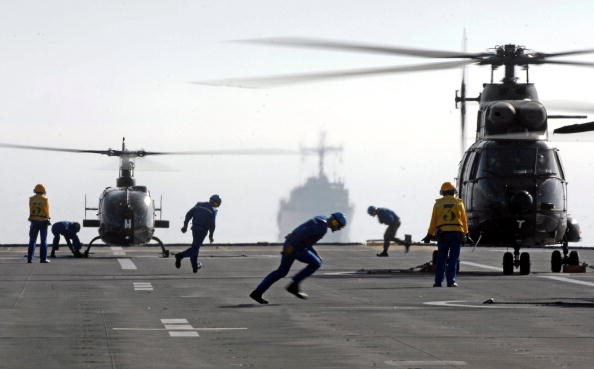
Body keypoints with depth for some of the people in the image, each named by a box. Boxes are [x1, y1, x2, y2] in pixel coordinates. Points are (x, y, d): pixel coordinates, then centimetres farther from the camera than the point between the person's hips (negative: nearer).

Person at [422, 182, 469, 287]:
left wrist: (429, 235, 6)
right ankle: (451, 281, -5)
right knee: (453, 259, 1)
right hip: (456, 232, 0)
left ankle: (438, 282, 4)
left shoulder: (438, 204, 5)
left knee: (441, 259, 6)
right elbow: (464, 220, 8)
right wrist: (466, 234, 15)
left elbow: (433, 221, 3)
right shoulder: (459, 203, 6)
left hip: (442, 234, 0)